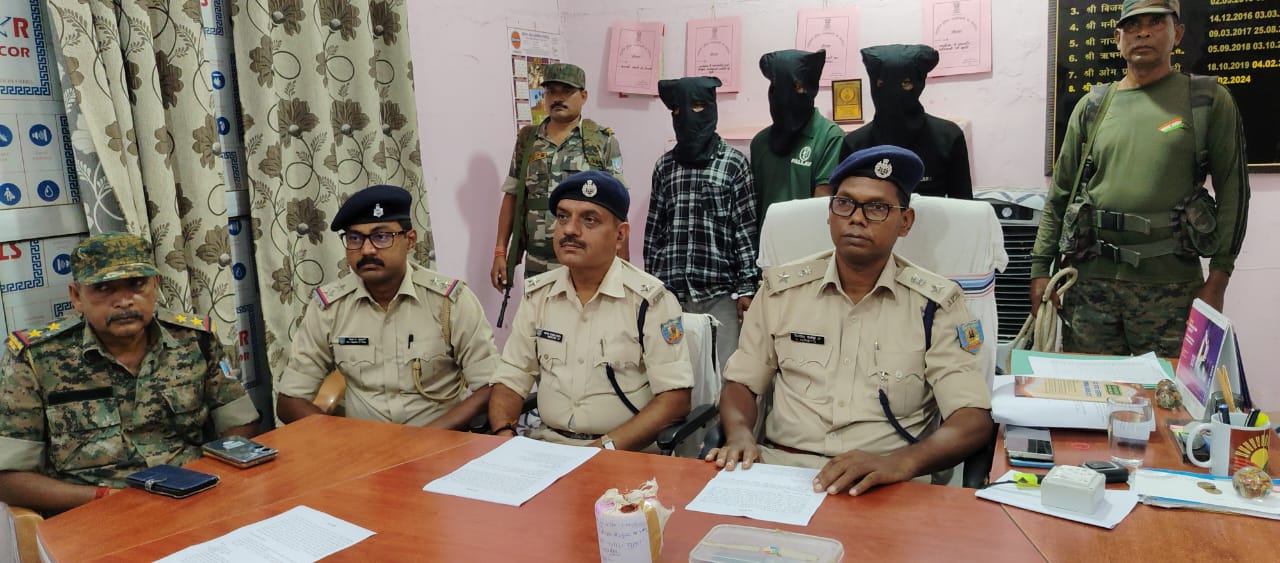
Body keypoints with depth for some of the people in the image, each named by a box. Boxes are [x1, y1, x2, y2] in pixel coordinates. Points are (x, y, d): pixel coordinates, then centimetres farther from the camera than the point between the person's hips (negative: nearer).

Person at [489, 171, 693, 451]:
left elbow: (675, 396, -11)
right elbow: (510, 379, 11)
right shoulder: (537, 294, 8)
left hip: (628, 453, -3)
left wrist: (606, 448, -20)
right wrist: (505, 435, -9)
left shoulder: (650, 300, -7)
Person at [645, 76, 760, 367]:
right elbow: (654, 229, 12)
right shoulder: (665, 165, 10)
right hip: (670, 291, 3)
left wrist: (747, 287, -5)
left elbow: (746, 229, -1)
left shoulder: (734, 163, 1)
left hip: (720, 292, -3)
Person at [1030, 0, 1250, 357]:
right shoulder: (1092, 107, 10)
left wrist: (1218, 279, -4)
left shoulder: (1208, 101, 4)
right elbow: (1060, 194, 10)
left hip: (1169, 284, -2)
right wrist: (1040, 268, 3)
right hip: (1090, 278, 2)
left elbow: (1232, 191, 2)